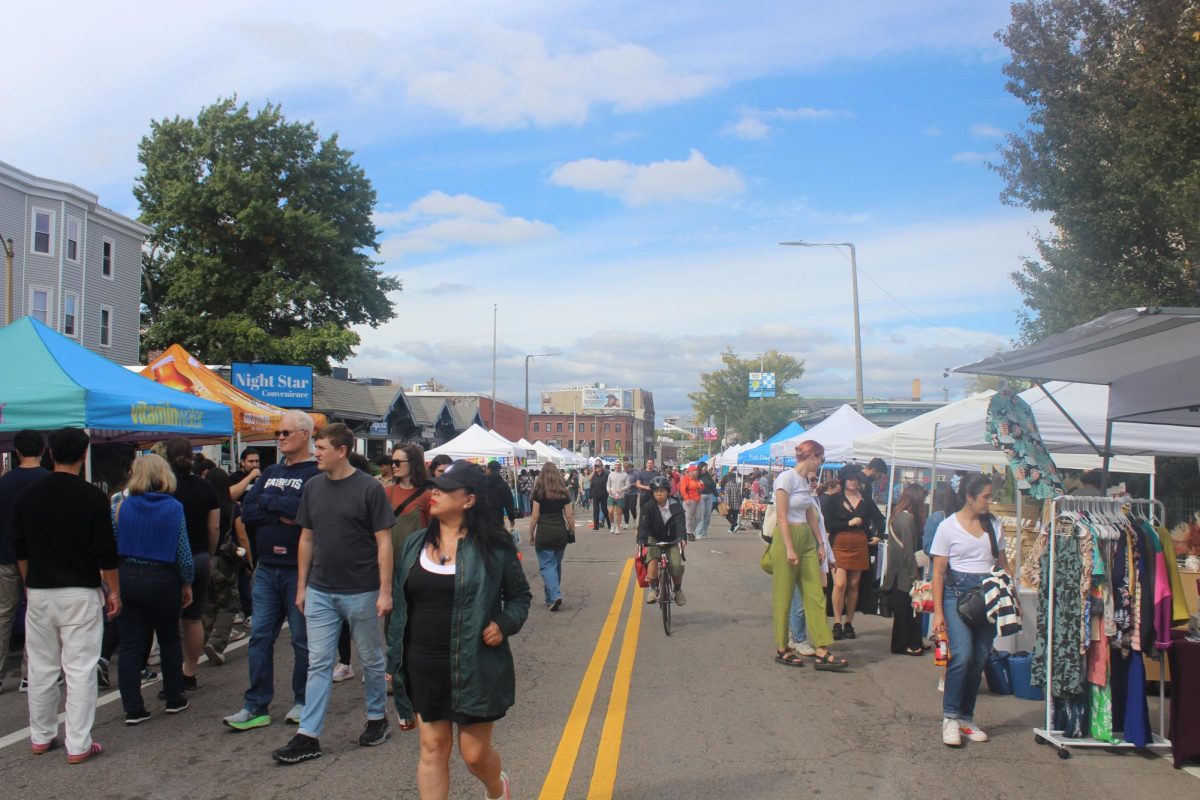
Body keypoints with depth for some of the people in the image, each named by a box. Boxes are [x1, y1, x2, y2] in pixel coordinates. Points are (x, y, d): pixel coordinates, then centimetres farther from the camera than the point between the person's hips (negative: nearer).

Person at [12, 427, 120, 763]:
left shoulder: (29, 495, 3)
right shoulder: (92, 496, -11)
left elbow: (19, 549, 10)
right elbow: (106, 551, -10)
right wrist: (114, 591, 0)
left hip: (39, 593, 5)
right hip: (80, 594, -5)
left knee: (41, 668, 14)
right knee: (80, 669, -1)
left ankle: (41, 736, 25)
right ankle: (78, 745, 1)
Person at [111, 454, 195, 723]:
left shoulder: (121, 507, -4)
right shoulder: (174, 508, -8)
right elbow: (183, 552, -8)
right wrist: (187, 584, 5)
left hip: (127, 578, 1)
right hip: (162, 580, -1)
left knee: (130, 646, 4)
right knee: (169, 640, 15)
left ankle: (133, 708, 5)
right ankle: (174, 699, 24)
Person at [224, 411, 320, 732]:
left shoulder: (317, 473, -7)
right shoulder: (271, 473, 14)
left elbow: (305, 508, -23)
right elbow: (246, 511, 4)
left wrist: (268, 501, -9)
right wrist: (282, 514, -12)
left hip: (299, 569, -6)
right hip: (267, 567, 6)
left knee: (302, 639, 5)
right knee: (259, 636, 6)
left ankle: (303, 702, 19)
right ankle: (256, 707, 12)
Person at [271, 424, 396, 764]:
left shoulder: (369, 488, -10)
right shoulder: (313, 487, 5)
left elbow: (384, 542, -10)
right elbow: (306, 539, 11)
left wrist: (385, 591, -14)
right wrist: (301, 587, 9)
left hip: (360, 592, -4)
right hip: (320, 592, 4)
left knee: (371, 660, 11)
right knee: (318, 663, 5)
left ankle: (377, 719, 28)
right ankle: (308, 736, 7)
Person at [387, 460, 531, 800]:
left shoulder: (493, 546, -6)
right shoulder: (416, 544, 5)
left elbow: (520, 594, 5)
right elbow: (401, 605, 10)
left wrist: (504, 624, -14)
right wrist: (393, 658, 10)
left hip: (474, 667, -4)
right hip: (423, 668, 4)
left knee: (475, 752, 6)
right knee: (432, 748, 7)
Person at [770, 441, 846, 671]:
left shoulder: (805, 480, 13)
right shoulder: (787, 477, -12)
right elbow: (781, 516, -16)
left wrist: (820, 544, 15)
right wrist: (789, 549, -18)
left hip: (806, 539, 9)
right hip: (786, 538, -9)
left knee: (815, 594, 3)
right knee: (783, 597, 2)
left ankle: (821, 651, 2)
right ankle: (782, 650, 13)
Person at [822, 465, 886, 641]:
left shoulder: (866, 499, 9)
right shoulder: (833, 499, -1)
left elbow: (879, 518, 21)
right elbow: (828, 524, -7)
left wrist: (877, 536, 8)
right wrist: (849, 523, -13)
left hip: (860, 546, 3)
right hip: (839, 545, -3)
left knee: (853, 585, 7)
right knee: (840, 584, -14)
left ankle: (848, 623, 17)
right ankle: (837, 623, -5)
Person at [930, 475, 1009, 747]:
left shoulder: (993, 525, 11)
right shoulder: (948, 527, -2)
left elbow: (1003, 564, 18)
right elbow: (938, 572, -2)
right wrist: (938, 612, -8)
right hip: (958, 592, -5)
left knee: (980, 660, 4)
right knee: (962, 655, -17)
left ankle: (966, 719, 15)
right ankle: (950, 717, -4)